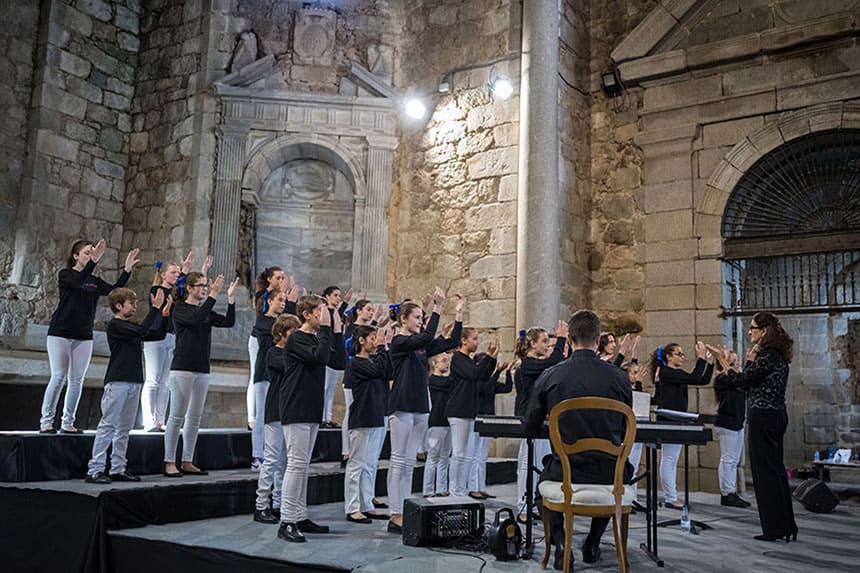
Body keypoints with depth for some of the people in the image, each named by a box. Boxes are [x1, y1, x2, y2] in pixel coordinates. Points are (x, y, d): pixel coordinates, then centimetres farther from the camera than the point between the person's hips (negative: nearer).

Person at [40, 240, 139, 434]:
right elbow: (78, 282, -23)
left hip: (83, 337, 5)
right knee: (58, 378, -9)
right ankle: (46, 421, -1)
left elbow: (115, 290, -3)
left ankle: (67, 423, 10)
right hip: (60, 333, -5)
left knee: (77, 381, 3)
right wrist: (94, 261, -34)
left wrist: (127, 269, -14)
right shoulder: (65, 275, -2)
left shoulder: (95, 281, 12)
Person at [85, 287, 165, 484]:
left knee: (124, 428, 10)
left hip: (134, 382, 8)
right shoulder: (115, 325, -8)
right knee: (108, 425, -8)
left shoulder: (130, 326, 18)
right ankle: (95, 470, -5)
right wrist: (155, 308, -18)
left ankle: (118, 469, 15)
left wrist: (165, 310, 13)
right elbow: (141, 331, -21)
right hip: (117, 381, -8)